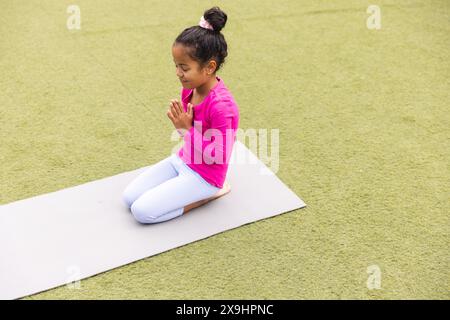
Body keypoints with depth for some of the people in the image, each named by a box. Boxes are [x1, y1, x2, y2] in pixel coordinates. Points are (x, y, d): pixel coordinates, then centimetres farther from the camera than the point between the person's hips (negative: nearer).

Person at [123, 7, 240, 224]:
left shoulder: (222, 106, -29)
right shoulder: (190, 88, -5)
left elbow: (217, 157, -25)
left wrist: (186, 130, -25)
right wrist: (181, 124, -12)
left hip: (204, 175, -8)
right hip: (181, 160, 8)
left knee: (142, 211, -14)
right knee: (129, 197, 4)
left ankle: (211, 192, -1)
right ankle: (201, 191, 9)